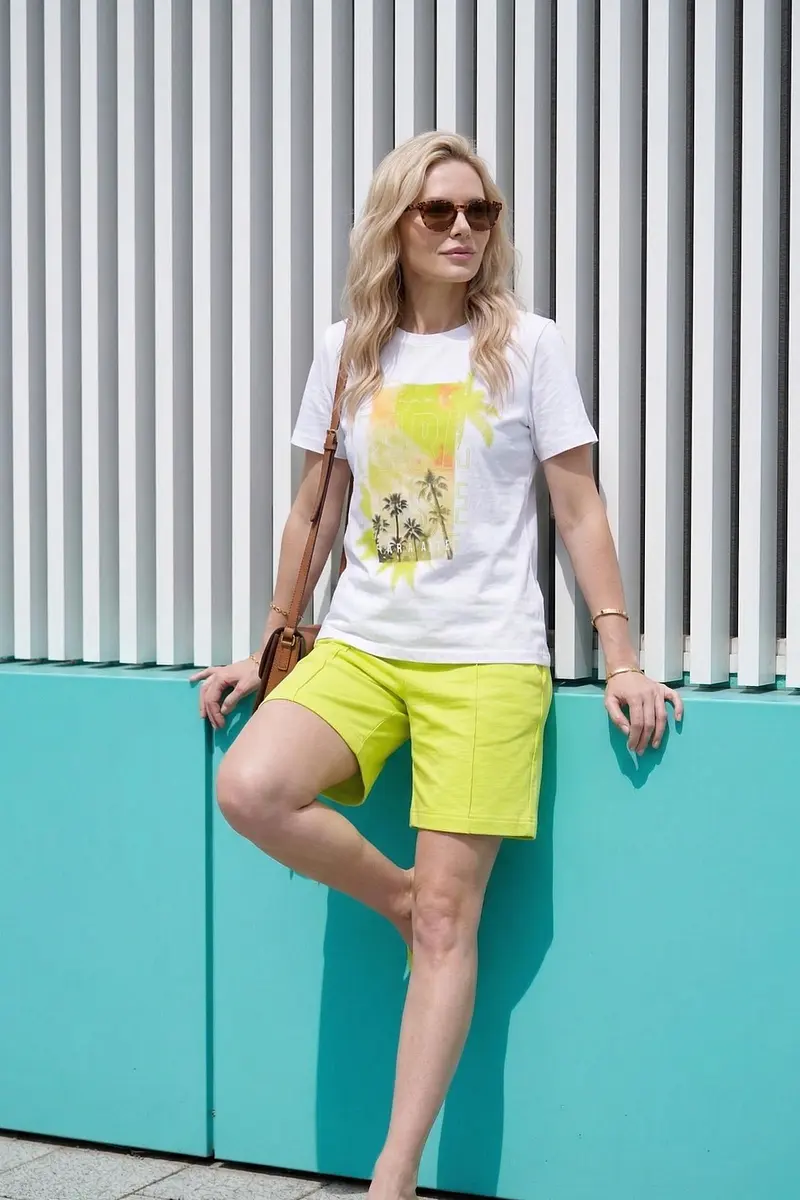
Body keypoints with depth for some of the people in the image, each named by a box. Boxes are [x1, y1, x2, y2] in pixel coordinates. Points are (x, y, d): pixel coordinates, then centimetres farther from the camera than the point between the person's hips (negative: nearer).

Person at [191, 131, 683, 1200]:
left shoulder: (528, 345, 2)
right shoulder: (347, 353, 10)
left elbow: (581, 511, 2)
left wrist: (622, 659, -4)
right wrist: (270, 648, 17)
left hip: (487, 659, -3)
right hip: (360, 646, 3)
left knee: (448, 914, -8)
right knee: (250, 787, -25)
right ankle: (401, 898, 4)